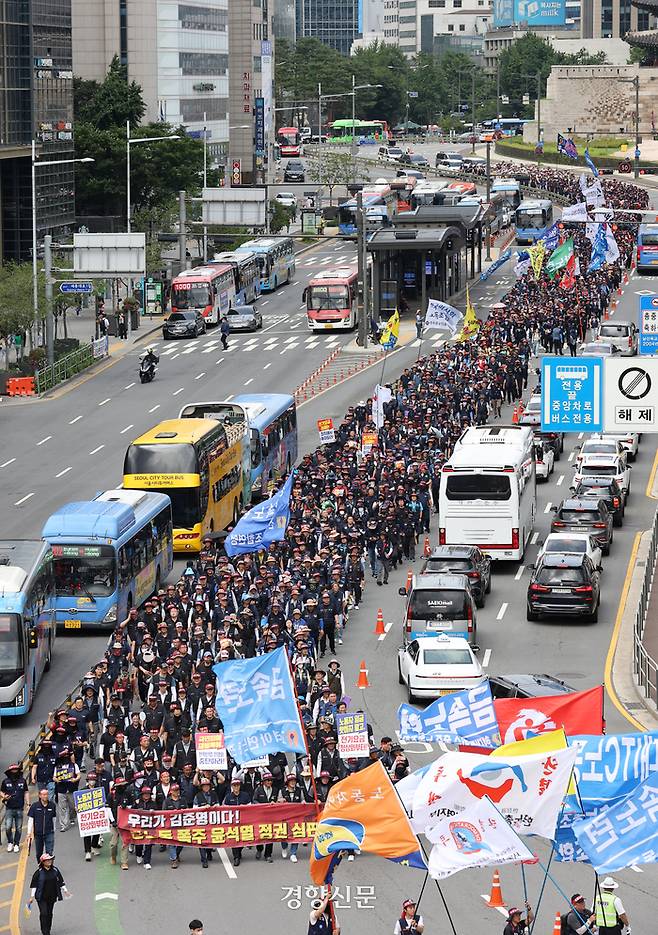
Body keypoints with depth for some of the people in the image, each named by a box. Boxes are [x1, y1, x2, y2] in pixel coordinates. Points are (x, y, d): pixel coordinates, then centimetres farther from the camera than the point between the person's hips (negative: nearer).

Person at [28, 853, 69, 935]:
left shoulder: (55, 870, 2)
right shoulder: (39, 872, -11)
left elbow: (60, 881, 13)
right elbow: (33, 885, -7)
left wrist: (65, 891, 14)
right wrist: (32, 897, -9)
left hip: (52, 897, 4)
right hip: (41, 897, -4)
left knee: (49, 914, 11)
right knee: (44, 914, -10)